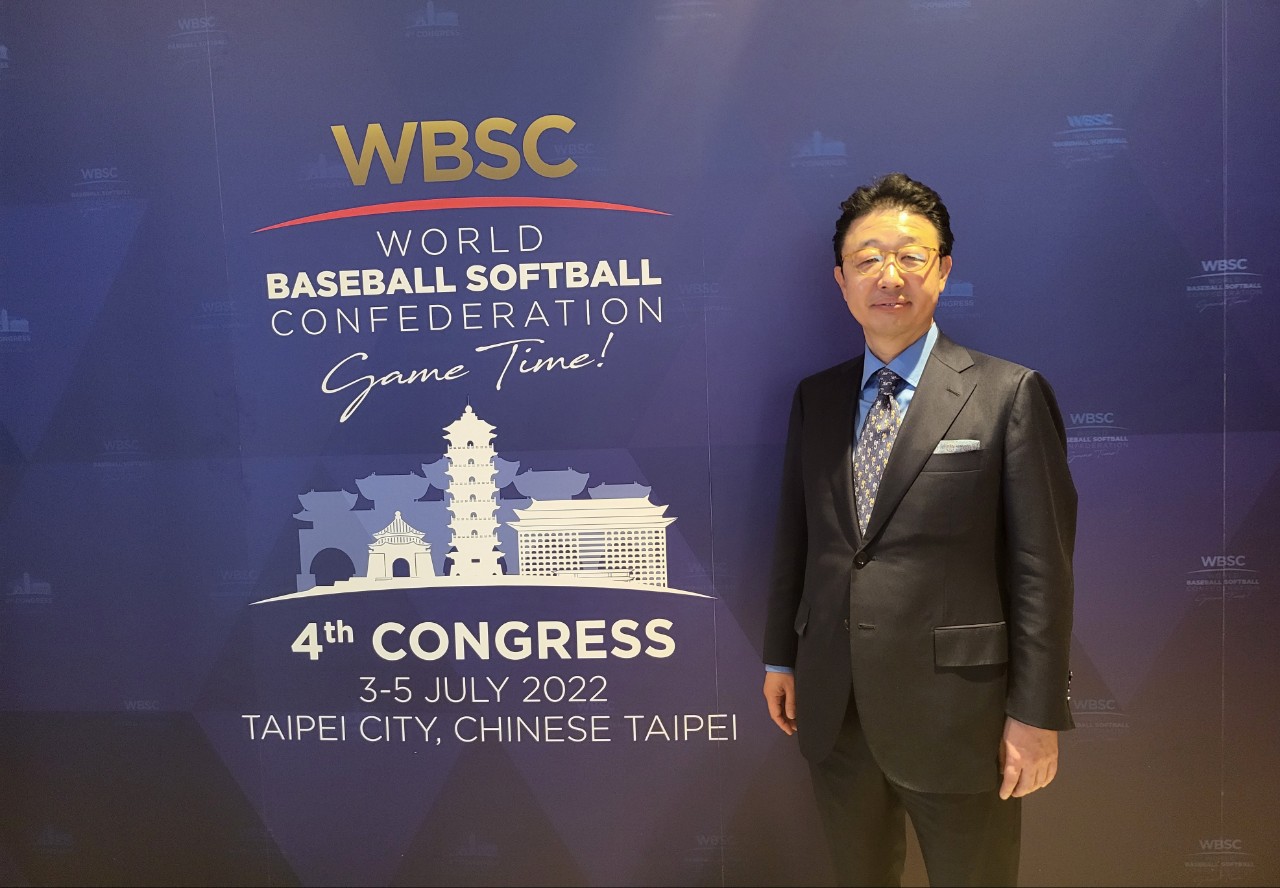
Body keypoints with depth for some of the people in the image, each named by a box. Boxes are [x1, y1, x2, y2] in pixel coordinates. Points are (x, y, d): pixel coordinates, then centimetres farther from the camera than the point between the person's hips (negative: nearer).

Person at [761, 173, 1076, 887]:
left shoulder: (1010, 394, -7)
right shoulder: (815, 397, 6)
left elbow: (1042, 566, -9)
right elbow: (794, 539, 9)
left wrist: (1038, 714, -10)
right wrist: (782, 658, 11)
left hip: (954, 711, -4)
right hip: (832, 708, 4)